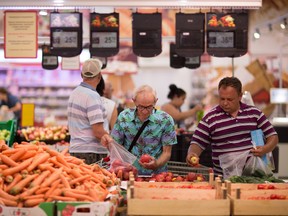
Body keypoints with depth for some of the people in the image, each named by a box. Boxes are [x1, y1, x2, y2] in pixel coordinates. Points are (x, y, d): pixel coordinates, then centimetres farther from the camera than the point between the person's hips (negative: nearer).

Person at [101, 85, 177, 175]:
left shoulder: (165, 120, -4)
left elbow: (166, 152, 0)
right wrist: (109, 142, -14)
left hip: (155, 174, 1)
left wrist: (156, 164, -20)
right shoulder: (124, 117, 1)